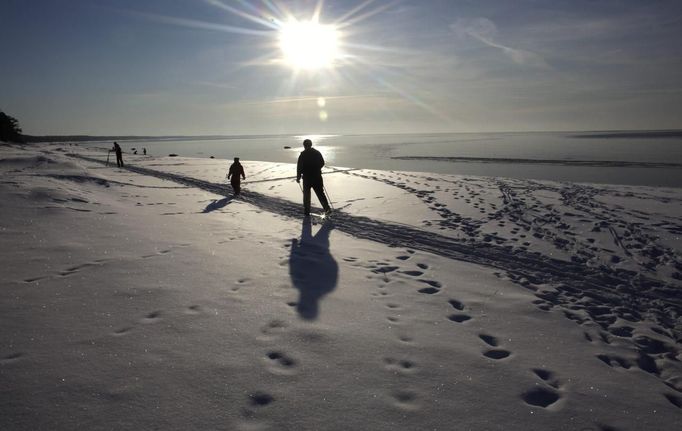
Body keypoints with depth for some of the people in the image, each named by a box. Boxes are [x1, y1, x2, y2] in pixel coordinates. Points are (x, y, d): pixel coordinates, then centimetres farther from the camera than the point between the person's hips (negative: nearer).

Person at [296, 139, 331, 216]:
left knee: (306, 194, 10)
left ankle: (307, 211, 13)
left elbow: (299, 167, -11)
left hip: (307, 178, -3)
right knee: (320, 193, 9)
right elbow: (322, 163, 13)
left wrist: (298, 177, -1)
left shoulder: (303, 155, -11)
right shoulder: (317, 153, 3)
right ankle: (327, 208, 0)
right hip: (317, 177, 3)